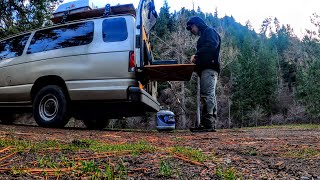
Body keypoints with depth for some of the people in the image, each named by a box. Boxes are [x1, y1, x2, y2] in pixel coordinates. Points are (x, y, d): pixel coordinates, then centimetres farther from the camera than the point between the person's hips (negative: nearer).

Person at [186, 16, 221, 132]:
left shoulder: (209, 31, 6)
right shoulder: (203, 37, 33)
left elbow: (212, 45, -15)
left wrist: (196, 55, -15)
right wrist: (196, 61, 6)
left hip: (209, 69, -10)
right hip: (206, 69, 10)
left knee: (207, 95, -16)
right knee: (210, 97, 4)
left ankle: (207, 124, -19)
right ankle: (210, 125, 3)